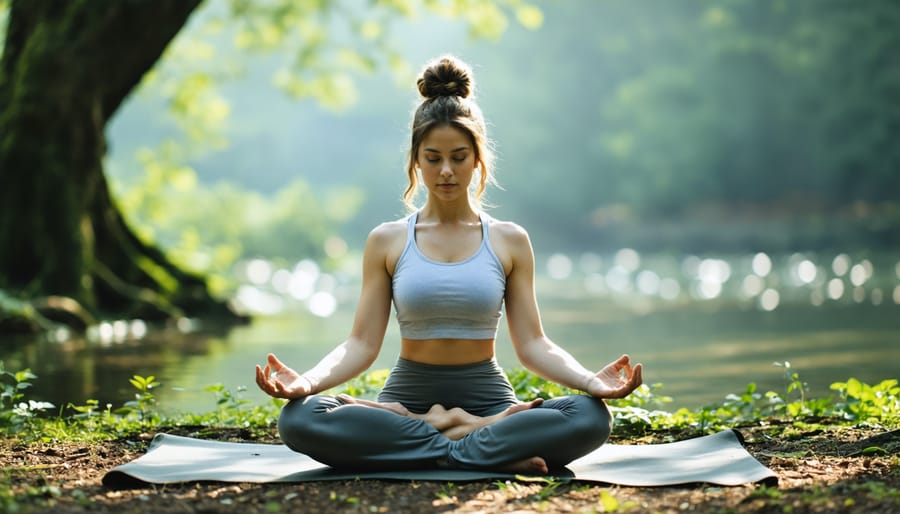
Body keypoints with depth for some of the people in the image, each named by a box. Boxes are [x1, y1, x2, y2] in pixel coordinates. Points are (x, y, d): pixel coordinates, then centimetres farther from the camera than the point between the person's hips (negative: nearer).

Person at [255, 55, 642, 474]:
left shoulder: (510, 241, 6)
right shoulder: (387, 242, 5)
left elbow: (532, 344, 2)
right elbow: (362, 343, 0)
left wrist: (592, 381, -17)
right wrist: (306, 381, -19)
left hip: (486, 399, 0)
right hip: (408, 396, 1)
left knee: (590, 418, -30)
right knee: (299, 419, -32)